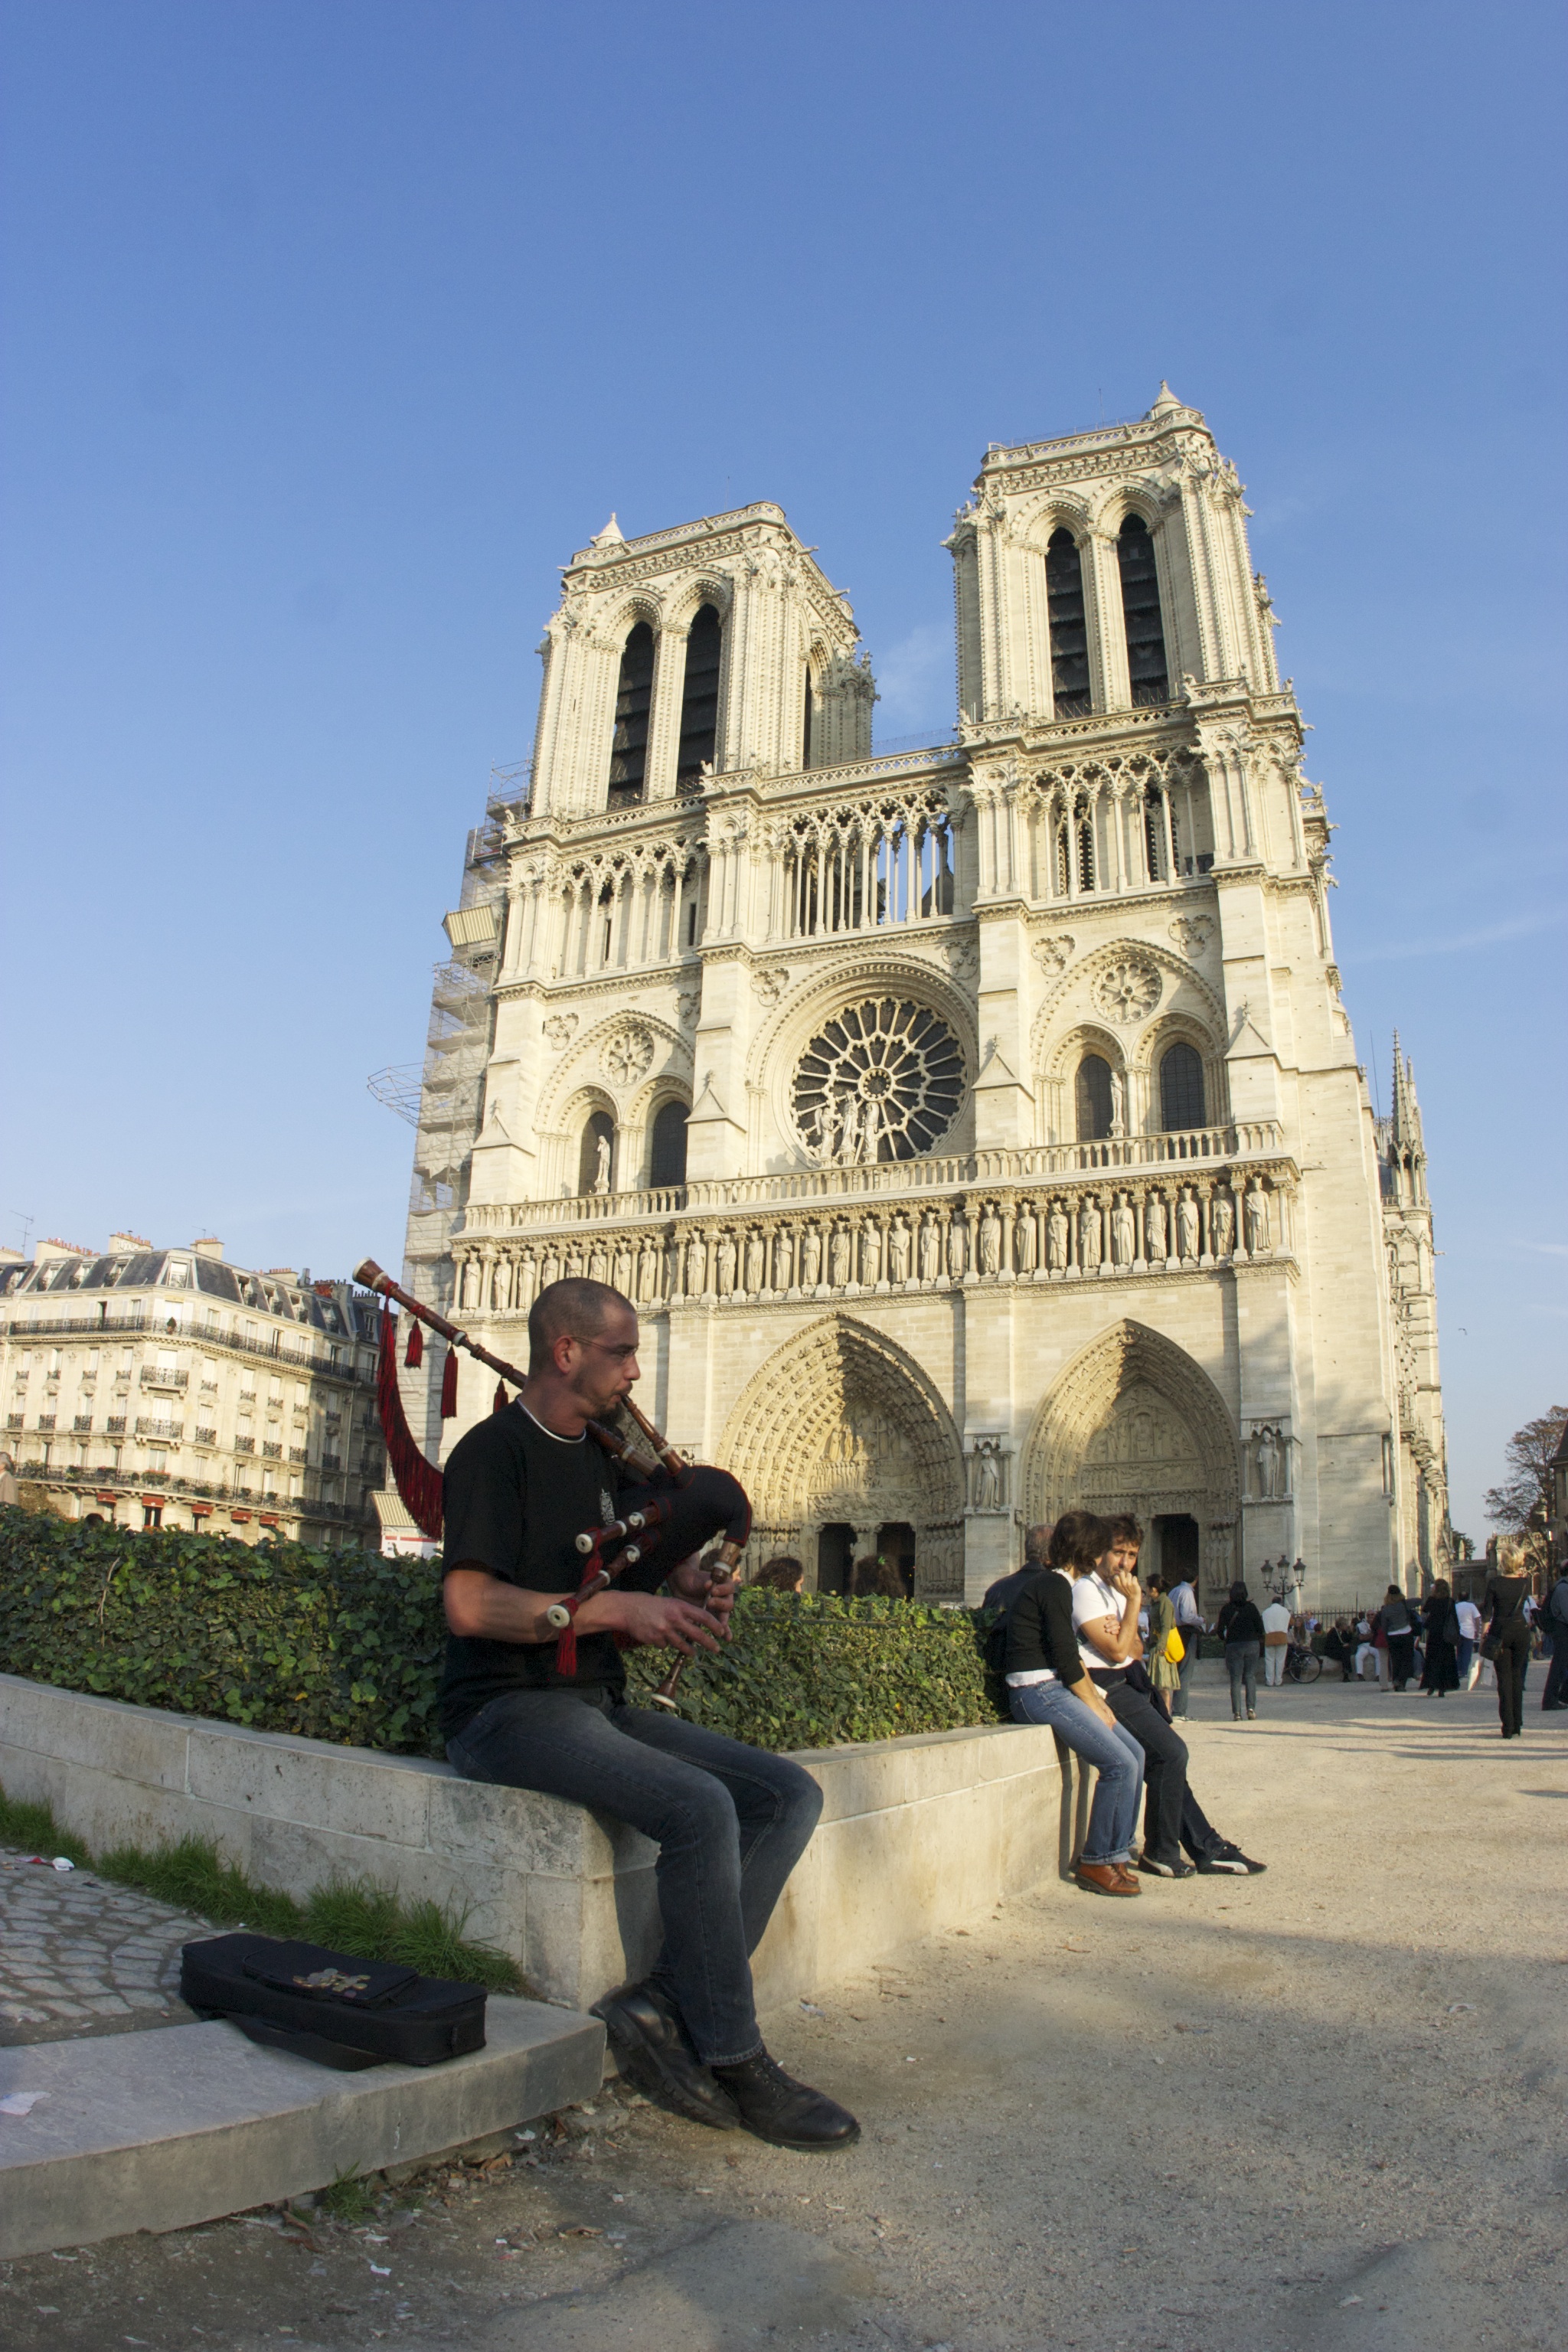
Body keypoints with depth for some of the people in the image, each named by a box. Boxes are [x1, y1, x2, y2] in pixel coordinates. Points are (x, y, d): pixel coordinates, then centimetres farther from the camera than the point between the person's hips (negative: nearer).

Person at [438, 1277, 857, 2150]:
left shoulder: (602, 1457, 17)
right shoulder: (496, 1450, -9)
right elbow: (470, 1606, -22)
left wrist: (685, 1592, 0)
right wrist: (618, 1608, -22)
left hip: (602, 1701, 9)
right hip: (511, 1709, -9)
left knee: (791, 1794, -6)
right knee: (700, 1807, -29)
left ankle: (659, 2005, -11)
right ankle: (734, 2061, -13)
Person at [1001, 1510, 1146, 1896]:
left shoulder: (1052, 1582, 17)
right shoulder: (1054, 1585, -15)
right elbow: (1065, 1660, -18)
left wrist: (1096, 1700, 8)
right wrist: (1094, 1706, -7)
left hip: (1056, 1688, 10)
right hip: (1039, 1692, -10)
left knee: (1134, 1753, 5)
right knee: (1120, 1764, -15)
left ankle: (1118, 1852, 11)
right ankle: (1096, 1863, -2)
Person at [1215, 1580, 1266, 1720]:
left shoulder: (1226, 1609, -1)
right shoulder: (1251, 1607, -3)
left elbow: (1220, 1630, 1)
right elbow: (1260, 1627, -2)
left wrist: (1224, 1638, 21)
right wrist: (1257, 1638, 19)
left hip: (1233, 1646, 0)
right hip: (1252, 1644, 0)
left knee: (1235, 1679, 2)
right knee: (1251, 1676, 9)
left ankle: (1236, 1712, -3)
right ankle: (1251, 1707, -4)